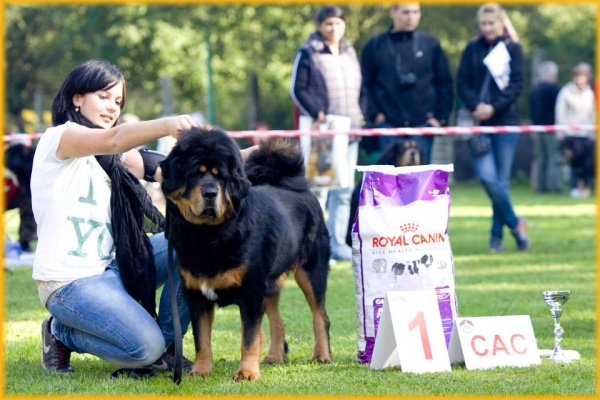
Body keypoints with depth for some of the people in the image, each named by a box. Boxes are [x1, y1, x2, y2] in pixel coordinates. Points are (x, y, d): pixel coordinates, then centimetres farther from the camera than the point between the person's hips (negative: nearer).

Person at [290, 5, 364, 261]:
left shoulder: (350, 54, 16)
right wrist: (317, 114, -14)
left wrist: (359, 118, 8)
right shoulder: (308, 54, -1)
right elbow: (297, 89, -4)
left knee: (345, 191, 5)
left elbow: (359, 88, 22)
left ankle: (338, 244, 9)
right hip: (322, 131, -6)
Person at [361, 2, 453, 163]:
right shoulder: (375, 46, 5)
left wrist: (441, 116, 1)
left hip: (422, 124, 1)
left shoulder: (431, 44, 7)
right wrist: (374, 114, -6)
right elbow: (367, 84, 5)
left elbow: (444, 83, 9)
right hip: (389, 125, -1)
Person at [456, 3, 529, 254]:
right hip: (479, 122, 1)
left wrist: (494, 108, -15)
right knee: (486, 176, -14)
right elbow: (462, 82, 4)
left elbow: (516, 85, -3)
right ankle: (514, 223, 4)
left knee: (501, 180, 1)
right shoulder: (472, 49, 10)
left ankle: (497, 235, 12)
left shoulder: (513, 49, 5)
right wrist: (476, 106, -13)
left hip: (505, 121, -1)